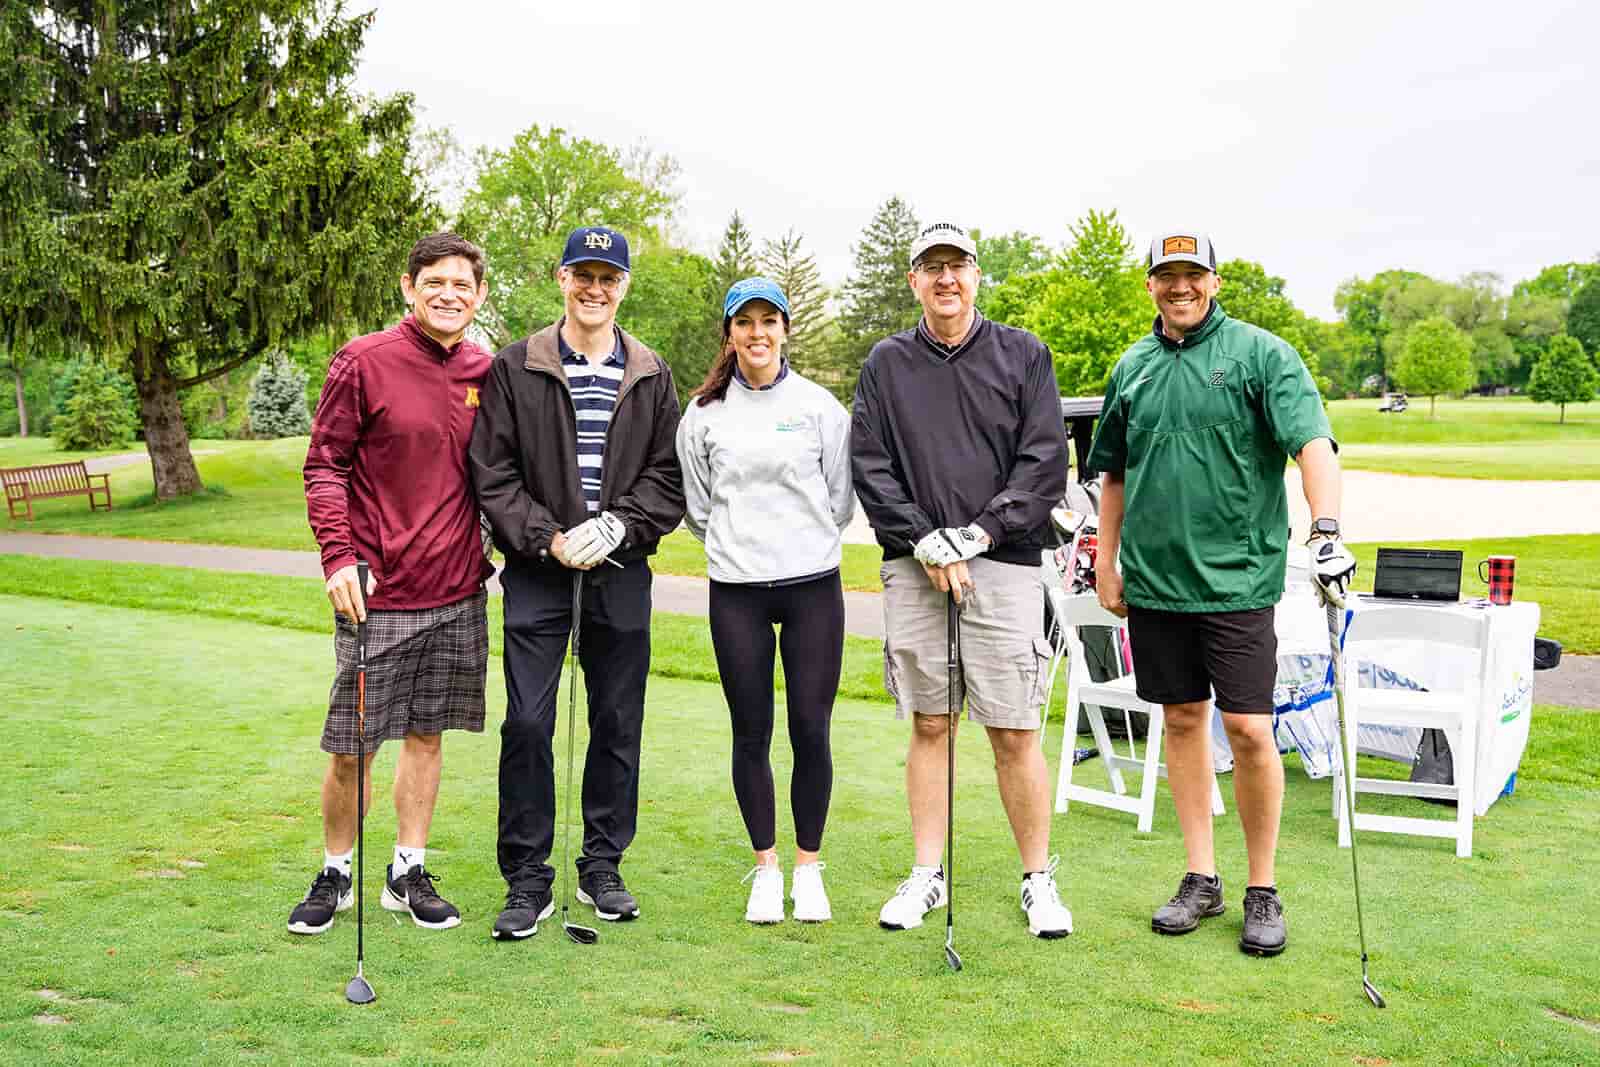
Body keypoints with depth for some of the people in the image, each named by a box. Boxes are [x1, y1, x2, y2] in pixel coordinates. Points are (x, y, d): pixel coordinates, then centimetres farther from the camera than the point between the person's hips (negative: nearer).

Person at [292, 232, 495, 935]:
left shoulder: (485, 372, 7)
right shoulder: (364, 362, -6)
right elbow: (325, 465, -5)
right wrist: (339, 557, -15)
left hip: (458, 593, 4)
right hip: (378, 596, -4)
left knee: (427, 735, 12)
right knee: (352, 748, 3)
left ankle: (409, 872, 24)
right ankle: (334, 875, 23)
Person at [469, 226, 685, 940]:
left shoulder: (652, 377, 9)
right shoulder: (514, 368, 2)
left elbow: (670, 475, 5)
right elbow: (491, 472, -2)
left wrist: (616, 525, -10)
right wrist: (547, 537, -12)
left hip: (621, 573, 2)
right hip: (538, 571, -2)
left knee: (618, 722, 8)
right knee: (527, 724, -4)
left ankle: (603, 868, 23)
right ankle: (527, 881, 8)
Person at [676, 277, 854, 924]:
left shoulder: (820, 405, 3)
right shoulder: (704, 413, 5)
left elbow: (841, 499, 8)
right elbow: (698, 505, 13)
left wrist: (804, 546, 11)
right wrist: (734, 545, 11)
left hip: (812, 585, -1)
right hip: (736, 591, 1)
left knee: (811, 731, -1)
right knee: (751, 734, 5)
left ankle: (808, 869, 14)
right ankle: (765, 870, 19)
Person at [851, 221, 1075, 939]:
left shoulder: (1022, 355, 6)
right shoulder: (887, 363, 10)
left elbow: (1045, 461, -1)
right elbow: (868, 464, 3)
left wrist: (978, 535, -11)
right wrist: (925, 541, -9)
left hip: (1003, 563, -2)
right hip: (913, 566, 2)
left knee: (1014, 733, -1)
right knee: (929, 726, 8)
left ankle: (1038, 879, 13)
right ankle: (928, 875, 19)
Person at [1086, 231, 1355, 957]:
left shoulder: (1260, 354, -3)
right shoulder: (1133, 367, 11)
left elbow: (1313, 442, -14)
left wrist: (1327, 530, -27)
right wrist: (1106, 561, 15)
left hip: (1237, 577, -4)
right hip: (1153, 578, 5)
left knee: (1248, 730, -4)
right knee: (1182, 721, 10)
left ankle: (1263, 890, 12)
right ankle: (1201, 878, 22)